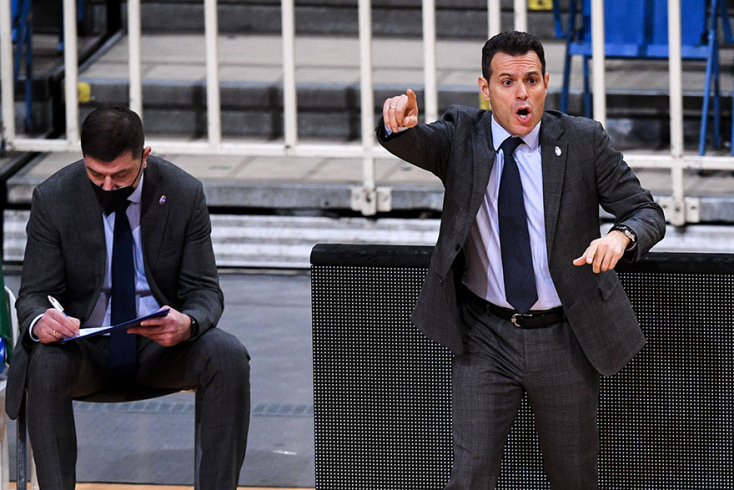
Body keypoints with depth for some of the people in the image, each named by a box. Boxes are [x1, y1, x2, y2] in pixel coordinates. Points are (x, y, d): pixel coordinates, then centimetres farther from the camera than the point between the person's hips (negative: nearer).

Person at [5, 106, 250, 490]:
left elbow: (205, 290, -4)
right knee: (45, 364, -34)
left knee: (229, 356, -28)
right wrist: (40, 321, -32)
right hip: (86, 346, -1)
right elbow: (33, 294, -5)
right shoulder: (54, 198, -9)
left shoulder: (184, 194, -7)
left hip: (162, 343, 1)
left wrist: (188, 324, -30)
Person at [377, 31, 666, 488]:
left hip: (565, 338, 1)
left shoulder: (584, 141, -4)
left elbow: (648, 213, -4)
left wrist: (621, 235, -28)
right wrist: (399, 124, -47)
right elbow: (413, 144, -22)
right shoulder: (461, 137, -2)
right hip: (485, 336, 0)